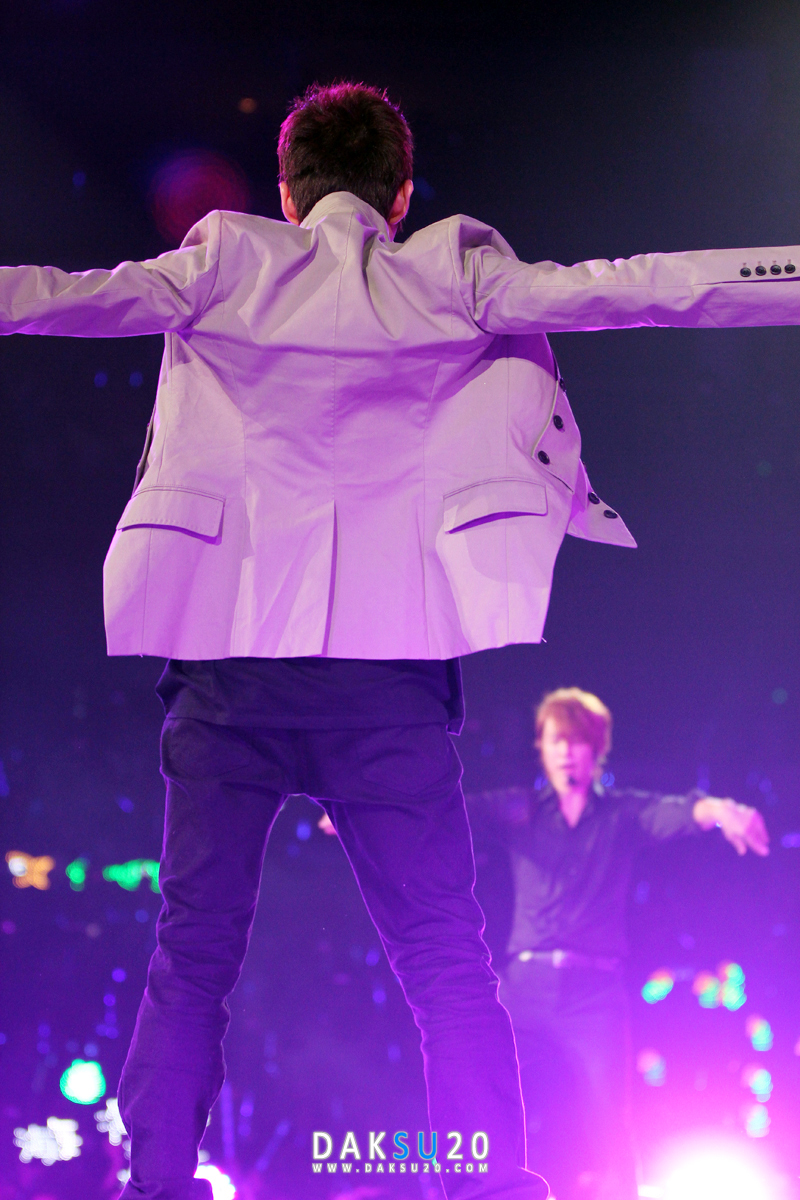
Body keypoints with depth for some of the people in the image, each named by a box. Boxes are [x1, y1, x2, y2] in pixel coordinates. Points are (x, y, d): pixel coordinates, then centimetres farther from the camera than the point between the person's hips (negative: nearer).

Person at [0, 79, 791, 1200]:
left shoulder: (226, 265, 12)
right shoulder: (453, 276, 11)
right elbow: (629, 289, 7)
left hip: (228, 647, 1)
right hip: (389, 658, -1)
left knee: (191, 957, 3)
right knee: (446, 960, 1)